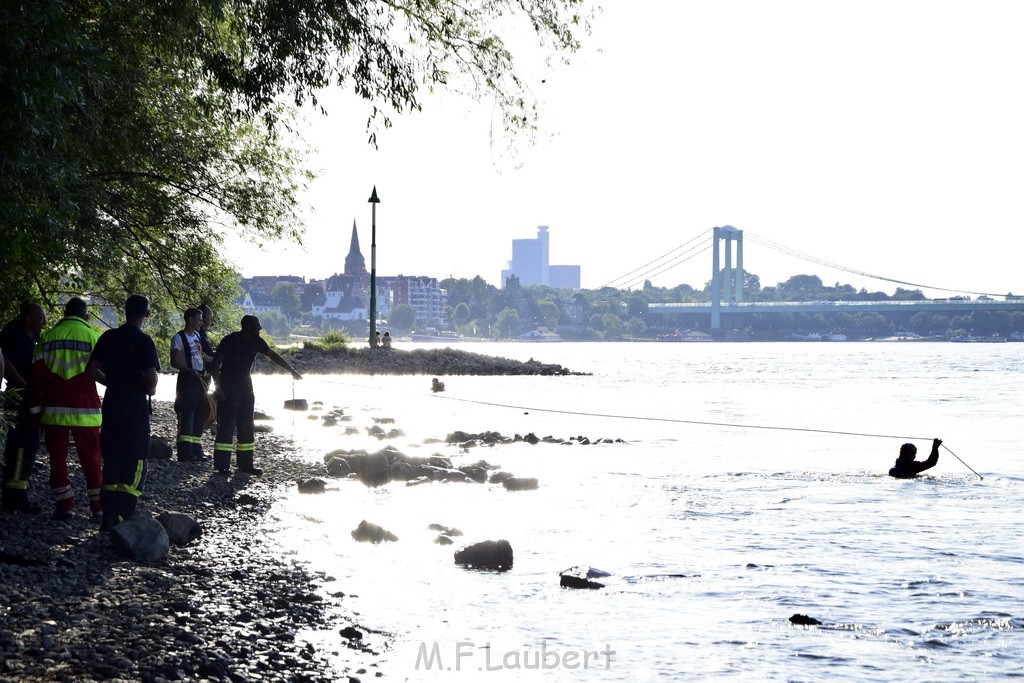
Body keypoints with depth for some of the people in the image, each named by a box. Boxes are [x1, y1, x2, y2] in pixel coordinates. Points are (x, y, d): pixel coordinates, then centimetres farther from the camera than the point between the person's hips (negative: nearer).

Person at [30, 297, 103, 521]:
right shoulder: (93, 337, -3)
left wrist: (36, 407, 9)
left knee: (57, 458, 8)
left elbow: (37, 374, 3)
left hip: (53, 410, 1)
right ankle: (99, 507, 6)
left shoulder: (48, 337, 5)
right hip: (85, 410, -1)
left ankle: (63, 505, 6)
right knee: (91, 459, 6)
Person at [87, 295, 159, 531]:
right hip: (135, 407, -5)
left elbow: (92, 370, 5)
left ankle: (108, 518, 16)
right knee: (135, 465, -1)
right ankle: (121, 518, -13)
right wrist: (149, 390, 3)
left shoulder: (108, 337, 5)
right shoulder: (144, 342, -11)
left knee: (111, 461, 14)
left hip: (111, 405, 5)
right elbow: (151, 379, -18)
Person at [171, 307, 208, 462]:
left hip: (199, 378, 9)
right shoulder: (179, 338, -9)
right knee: (186, 416, -11)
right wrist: (192, 372, -25)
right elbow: (174, 362, -15)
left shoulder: (197, 336, 16)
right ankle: (185, 452, -12)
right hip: (187, 379, -9)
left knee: (199, 416, 11)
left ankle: (196, 451, 17)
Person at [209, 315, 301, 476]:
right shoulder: (230, 341, -16)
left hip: (245, 384, 7)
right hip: (228, 387, -7)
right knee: (226, 425, -11)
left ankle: (245, 464, 11)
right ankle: (222, 465, -11)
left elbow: (273, 356, 10)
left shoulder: (256, 342, 2)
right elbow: (216, 363, -14)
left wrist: (292, 370, 8)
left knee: (247, 426, 7)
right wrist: (217, 387, -20)